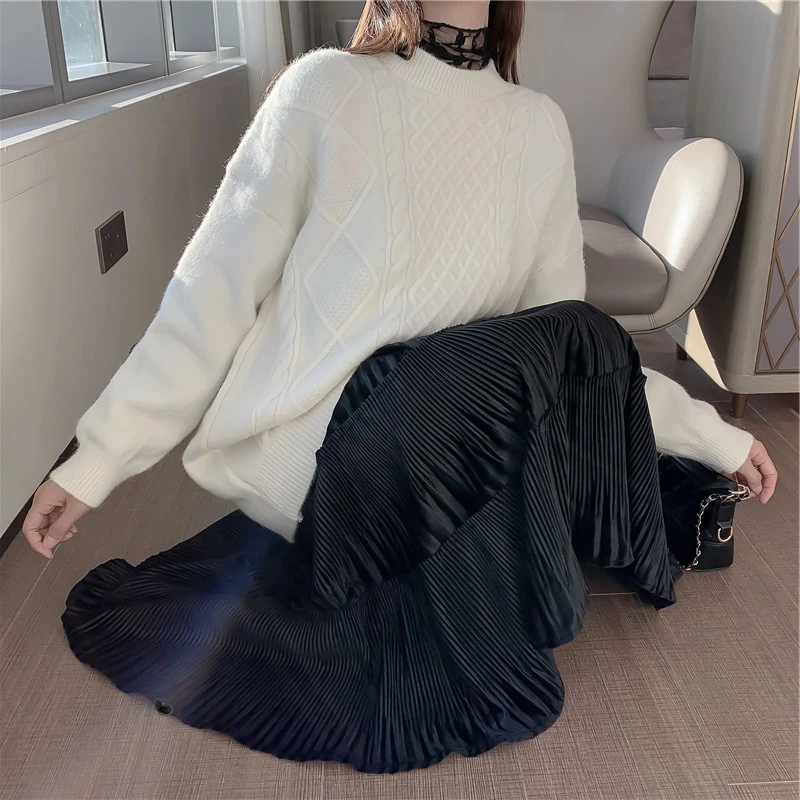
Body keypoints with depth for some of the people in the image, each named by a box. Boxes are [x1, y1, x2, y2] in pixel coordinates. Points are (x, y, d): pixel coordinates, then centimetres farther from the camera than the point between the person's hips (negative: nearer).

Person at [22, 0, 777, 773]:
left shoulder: (540, 127, 6)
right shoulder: (326, 87, -7)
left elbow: (557, 324, 9)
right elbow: (213, 291, -5)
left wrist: (712, 435, 8)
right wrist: (98, 456, -6)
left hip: (425, 444, 6)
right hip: (296, 446, -6)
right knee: (575, 341, -20)